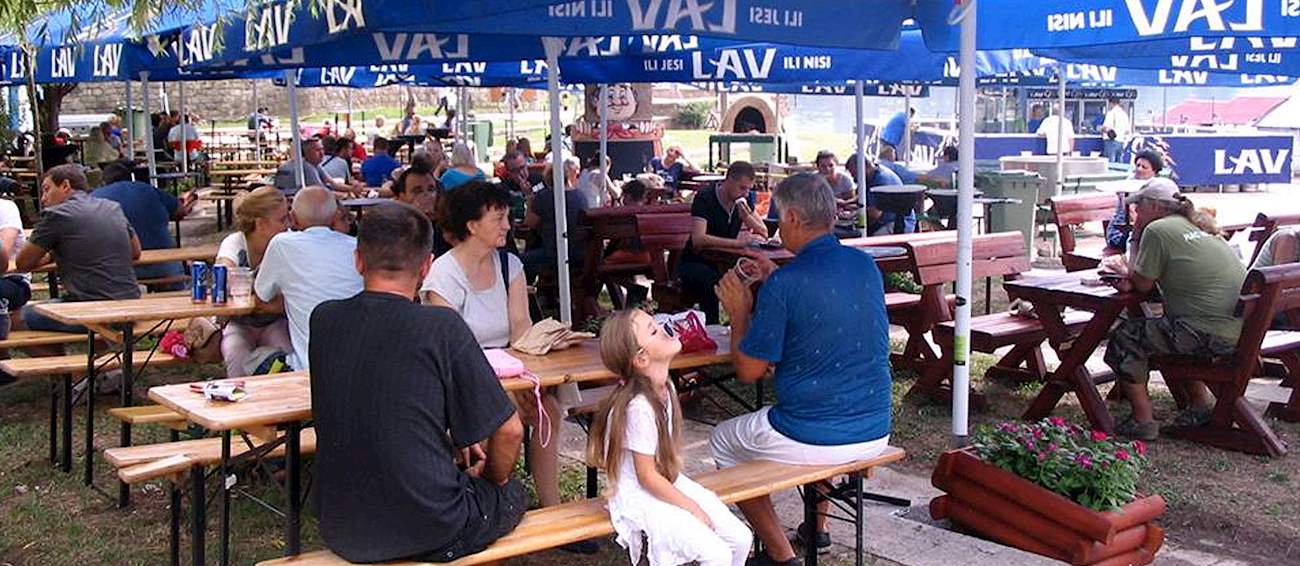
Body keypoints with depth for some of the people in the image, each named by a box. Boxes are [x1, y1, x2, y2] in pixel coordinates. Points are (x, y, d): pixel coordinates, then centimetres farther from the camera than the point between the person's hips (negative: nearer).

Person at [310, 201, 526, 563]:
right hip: (429, 534, -5)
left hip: (341, 531, 5)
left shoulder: (323, 320, -2)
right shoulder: (442, 327, -16)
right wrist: (493, 479, 10)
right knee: (512, 494, 26)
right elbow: (508, 431, -11)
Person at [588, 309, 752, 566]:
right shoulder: (639, 407, -26)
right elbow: (647, 477, -20)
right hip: (641, 498, -8)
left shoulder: (666, 388, 1)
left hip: (669, 484, 8)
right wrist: (694, 509, -12)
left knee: (741, 539, 1)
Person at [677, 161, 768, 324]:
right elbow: (697, 239, -31)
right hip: (696, 263, -6)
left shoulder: (742, 201, 4)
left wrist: (747, 217, -14)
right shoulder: (704, 199, -16)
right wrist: (737, 242, -37)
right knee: (713, 282, -38)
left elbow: (764, 233, 7)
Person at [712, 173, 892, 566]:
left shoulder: (783, 285, -19)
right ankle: (817, 527, 44)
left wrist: (740, 312, 3)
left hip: (814, 441, -7)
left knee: (722, 442, 20)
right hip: (875, 435, 7)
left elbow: (748, 370, -11)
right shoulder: (866, 266, 2)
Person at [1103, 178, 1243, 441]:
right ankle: (1201, 402, 31)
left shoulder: (1158, 230, -8)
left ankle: (1143, 421, 1)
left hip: (1212, 335, -9)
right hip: (1241, 328, 9)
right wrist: (1131, 277, 7)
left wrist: (1136, 240, 6)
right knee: (1166, 332, 32)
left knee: (1125, 336, 2)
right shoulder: (1198, 227, 20)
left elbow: (1142, 284, -4)